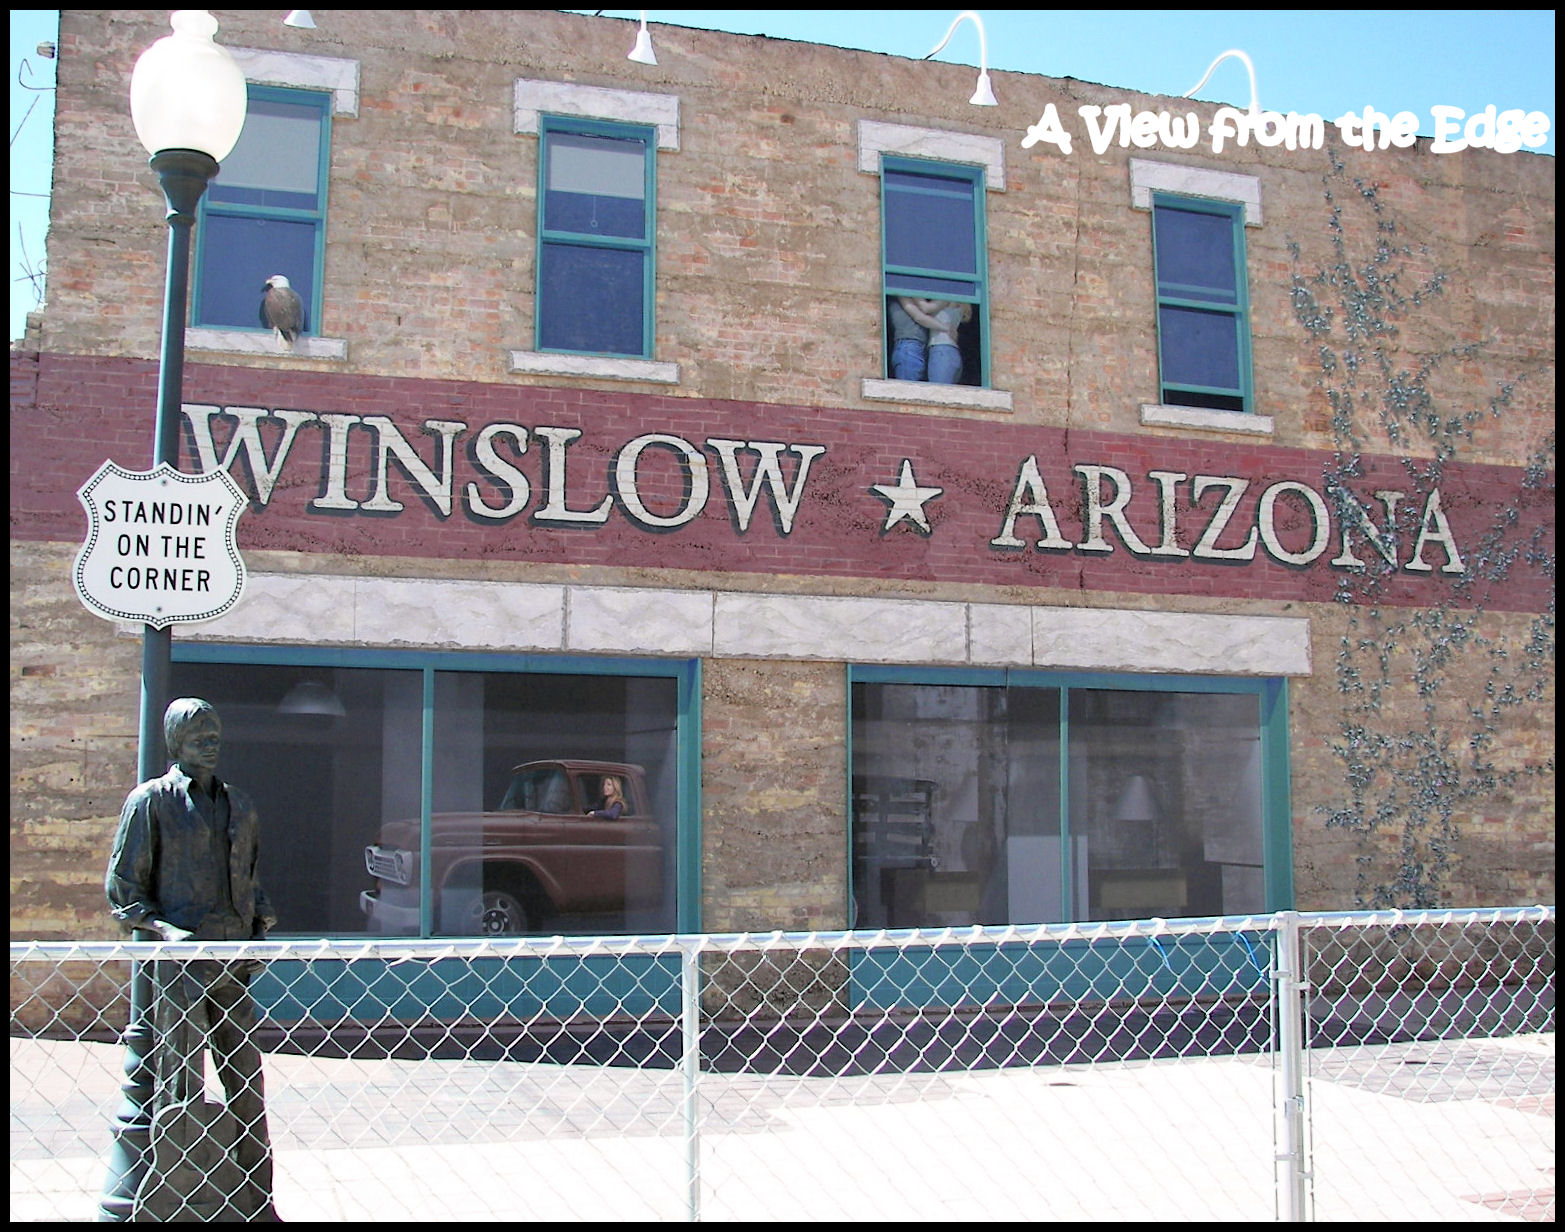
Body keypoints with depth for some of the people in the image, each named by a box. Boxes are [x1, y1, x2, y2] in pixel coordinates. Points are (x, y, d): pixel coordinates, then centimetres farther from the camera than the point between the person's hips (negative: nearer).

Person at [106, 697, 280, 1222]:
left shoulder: (239, 806, 16)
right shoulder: (151, 800, 0)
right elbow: (121, 888, -1)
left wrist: (261, 927, 10)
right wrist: (164, 929, -15)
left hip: (235, 961, 5)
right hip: (180, 961, -5)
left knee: (246, 1080, 7)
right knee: (182, 1087, -6)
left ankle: (253, 1204, 16)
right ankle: (161, 1204, 6)